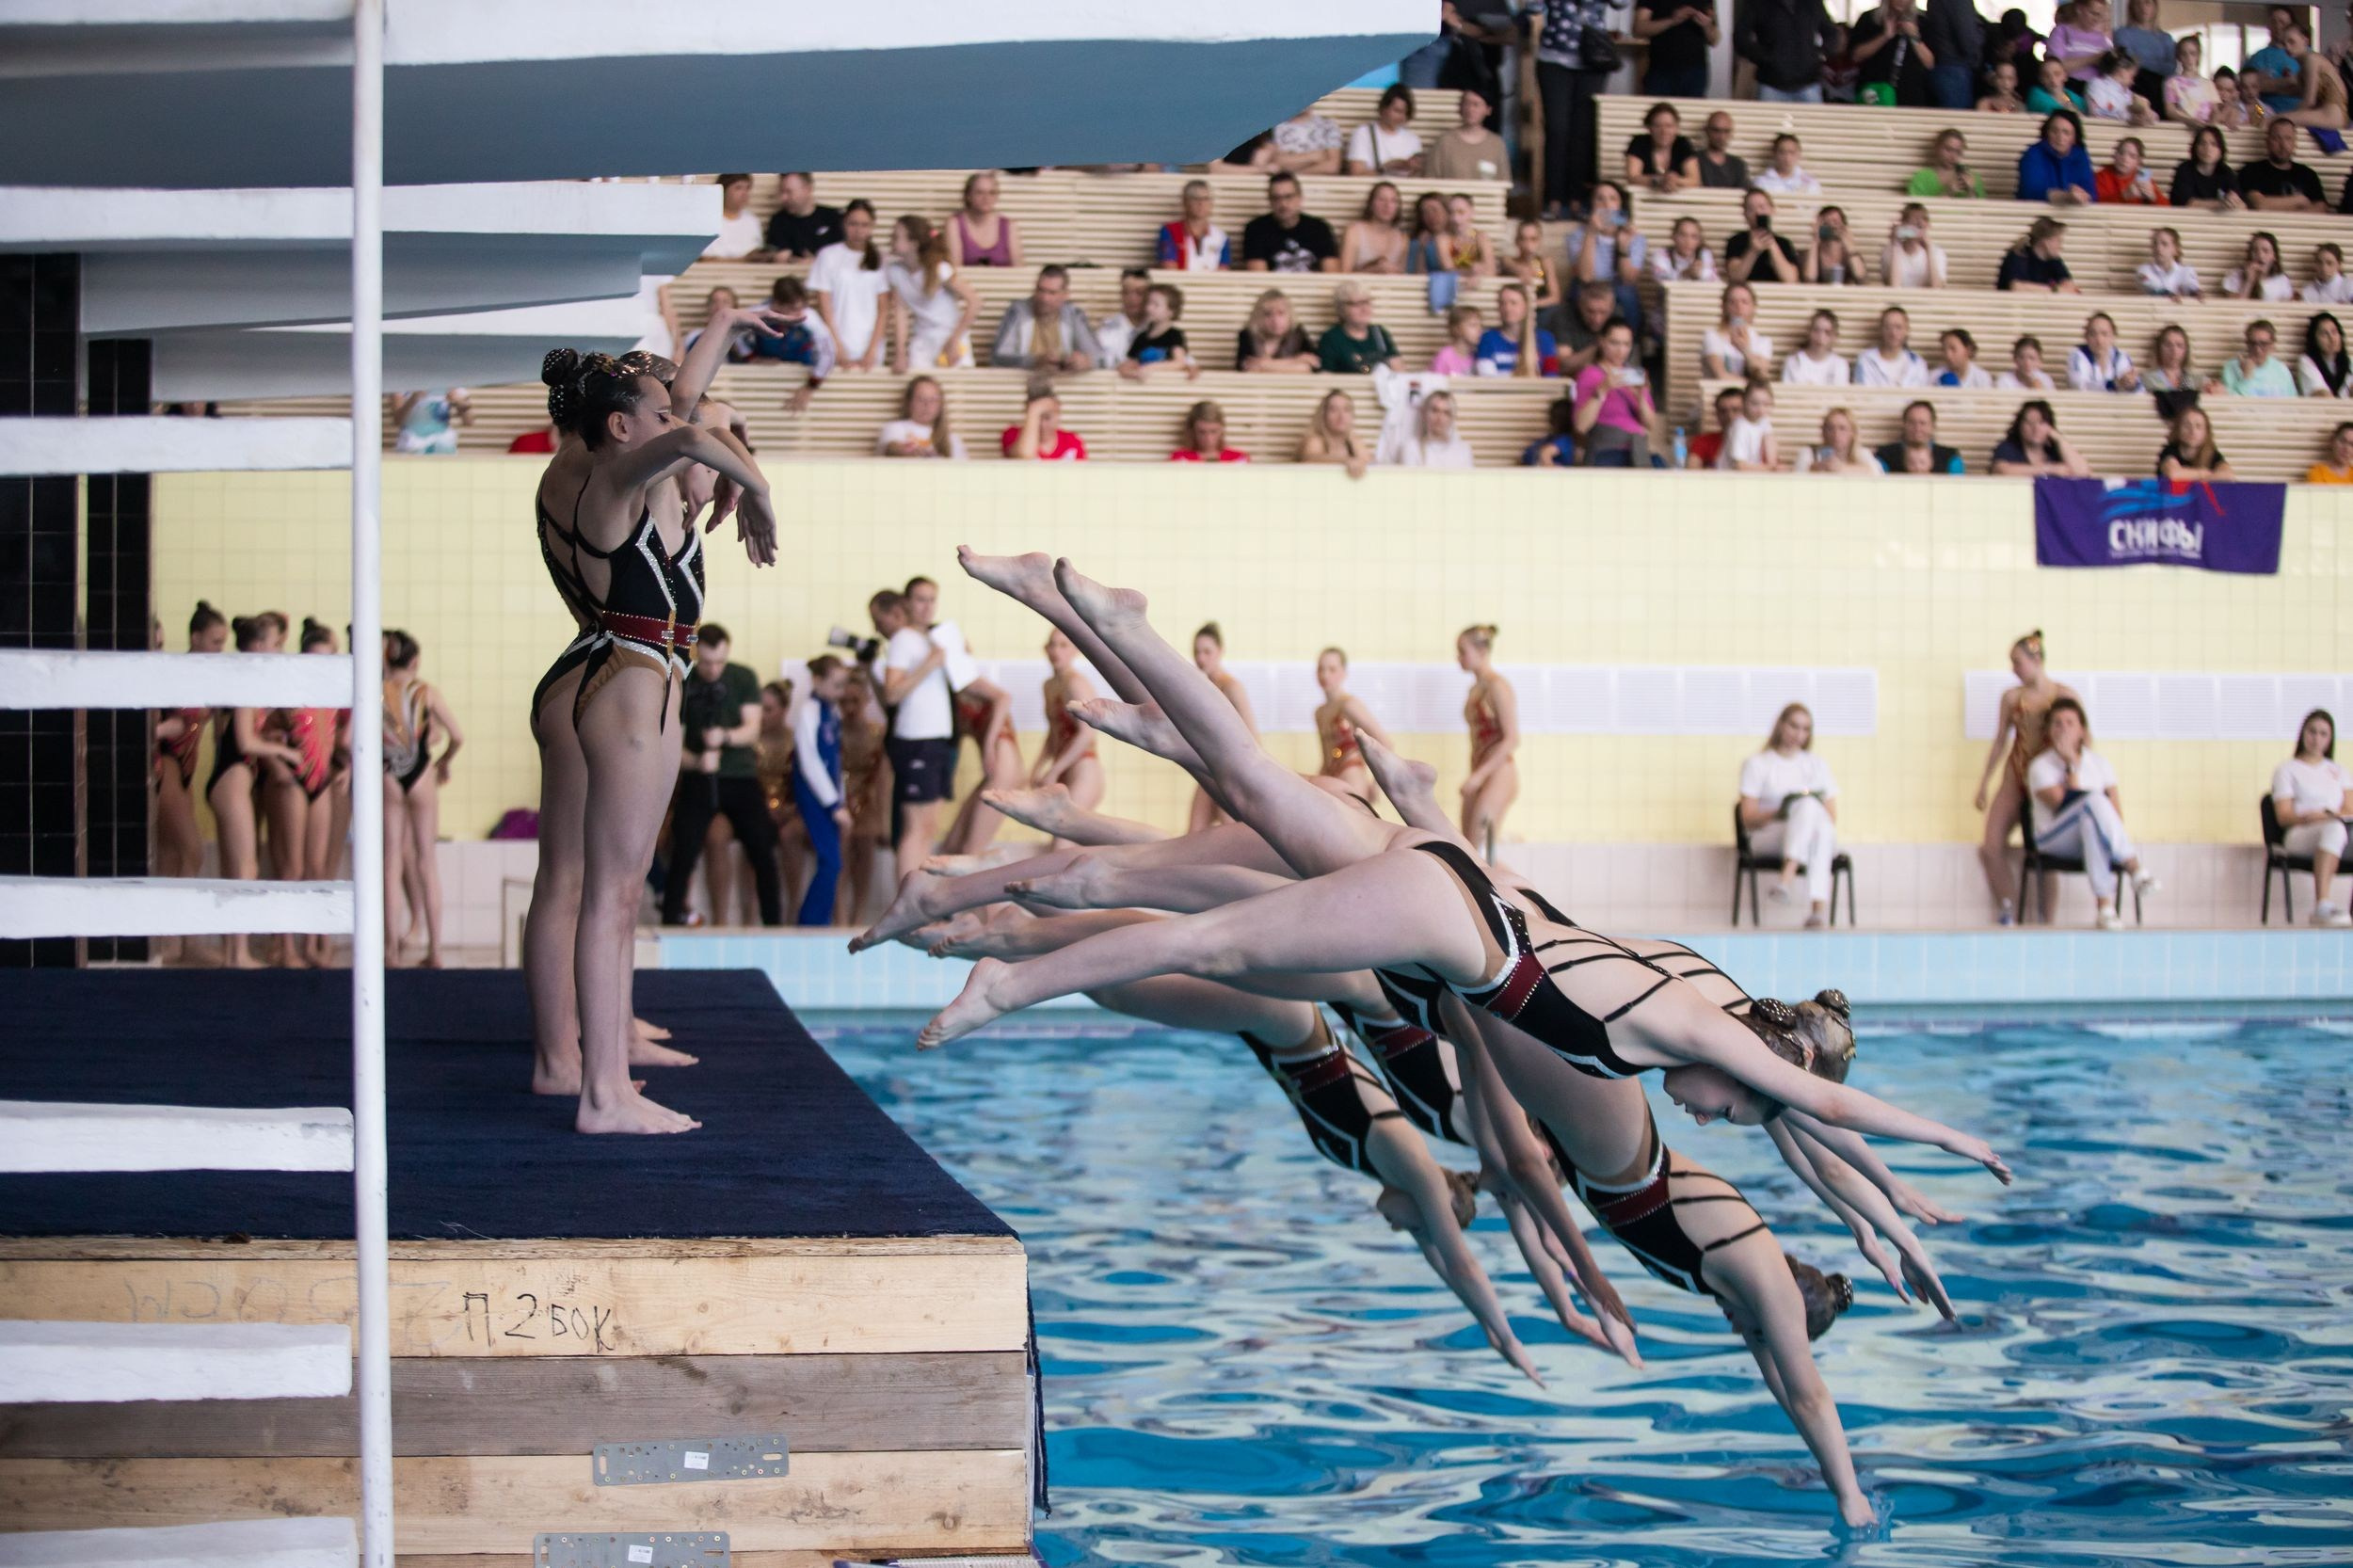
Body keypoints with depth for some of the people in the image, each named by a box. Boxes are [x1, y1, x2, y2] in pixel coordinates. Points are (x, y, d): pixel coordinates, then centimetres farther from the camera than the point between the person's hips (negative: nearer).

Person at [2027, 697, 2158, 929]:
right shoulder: (2040, 767, 0)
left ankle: (2105, 904, -48)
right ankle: (2135, 870, -43)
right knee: (2094, 801, -34)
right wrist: (2072, 766, -15)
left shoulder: (2098, 763, 13)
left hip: (2093, 833, 4)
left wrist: (2119, 831, -17)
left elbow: (2115, 806, 3)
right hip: (2053, 840, -4)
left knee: (2092, 825, -38)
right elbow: (2063, 805, -14)